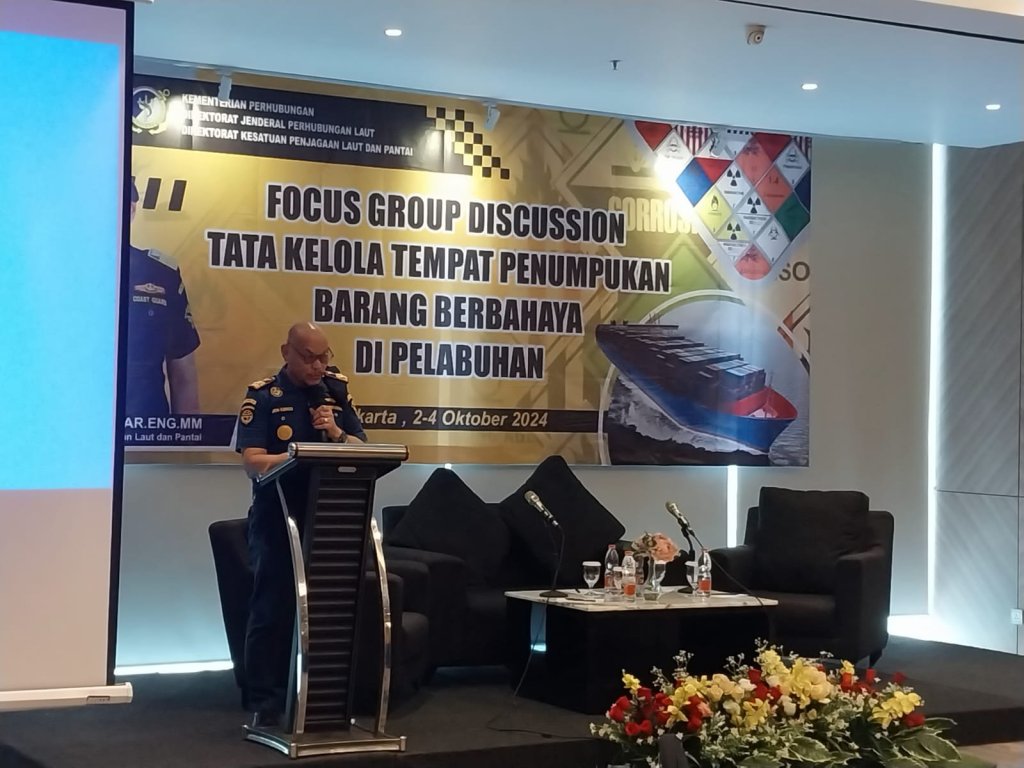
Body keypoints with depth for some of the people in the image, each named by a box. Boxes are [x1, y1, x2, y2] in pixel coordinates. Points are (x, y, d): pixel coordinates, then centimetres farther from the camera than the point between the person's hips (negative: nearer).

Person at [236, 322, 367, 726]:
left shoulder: (337, 391, 9)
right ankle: (263, 701, 6)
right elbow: (252, 462, -15)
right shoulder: (262, 396, -5)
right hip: (277, 520, -4)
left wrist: (336, 434, -13)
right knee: (272, 609, -1)